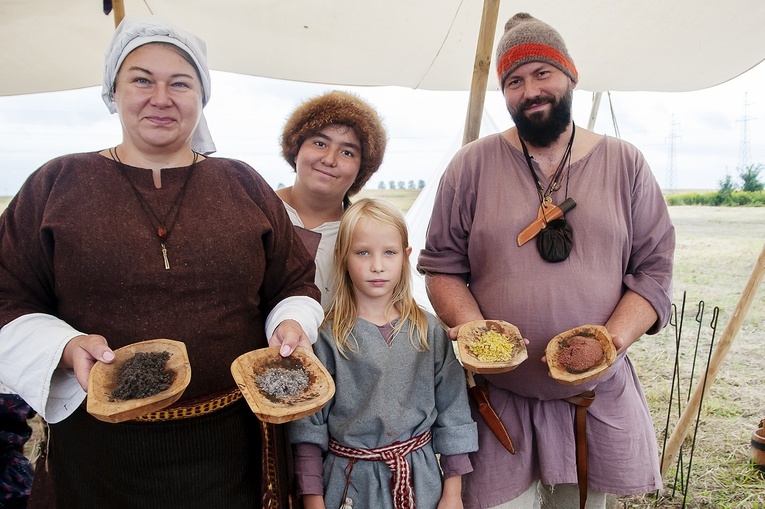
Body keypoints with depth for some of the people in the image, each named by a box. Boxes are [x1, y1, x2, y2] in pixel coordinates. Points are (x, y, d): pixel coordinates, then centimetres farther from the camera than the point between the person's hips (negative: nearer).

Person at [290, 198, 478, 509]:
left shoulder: (429, 331, -5)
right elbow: (309, 424, -7)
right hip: (350, 482, -1)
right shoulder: (328, 335, -10)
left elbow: (452, 412, 0)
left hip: (419, 479, 2)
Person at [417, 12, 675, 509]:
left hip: (600, 394, 2)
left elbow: (655, 267, 2)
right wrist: (472, 330, -16)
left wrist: (612, 341, -14)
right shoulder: (472, 165, 0)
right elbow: (441, 265, 1)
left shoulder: (625, 163, 3)